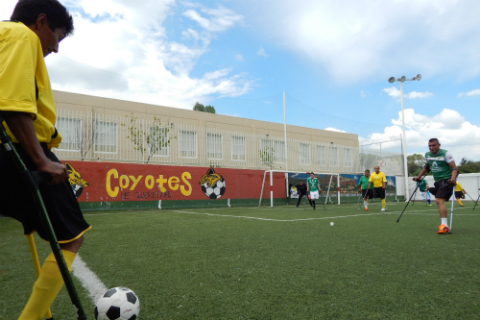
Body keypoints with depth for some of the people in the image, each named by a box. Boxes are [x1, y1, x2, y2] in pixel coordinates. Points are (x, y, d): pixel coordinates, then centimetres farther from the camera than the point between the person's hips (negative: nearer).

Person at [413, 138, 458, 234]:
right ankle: (444, 224, 27)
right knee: (439, 202, 12)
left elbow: (454, 167, -16)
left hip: (446, 180, -7)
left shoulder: (446, 154, -12)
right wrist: (419, 176, 22)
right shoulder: (427, 155, 8)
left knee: (439, 200, -21)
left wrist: (453, 178, -33)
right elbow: (426, 167, 25)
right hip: (437, 182, 8)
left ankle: (444, 225, -24)